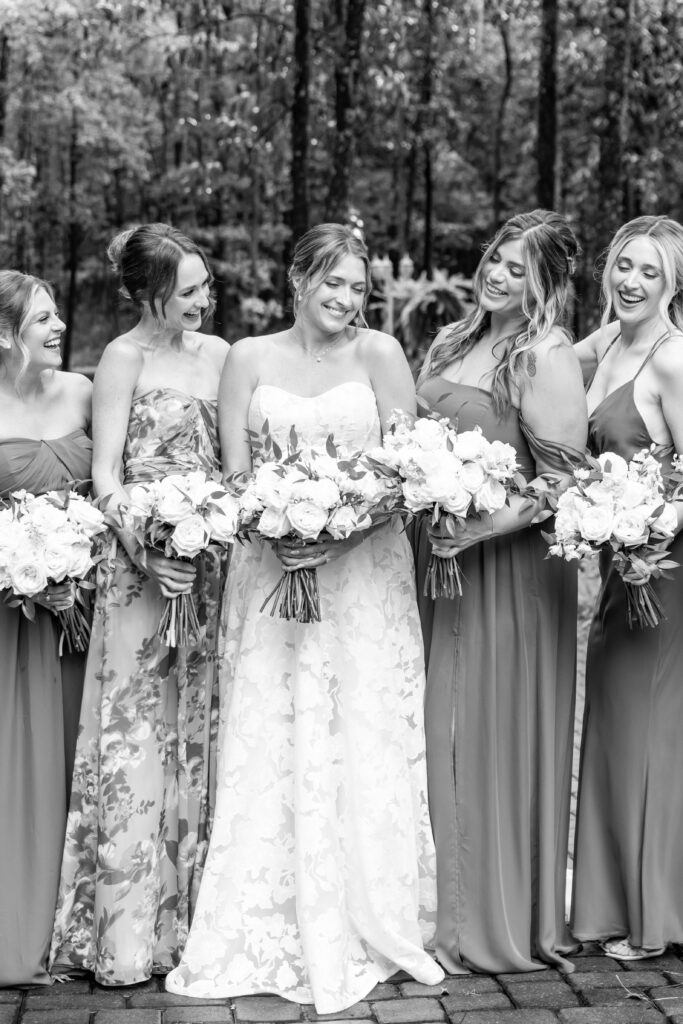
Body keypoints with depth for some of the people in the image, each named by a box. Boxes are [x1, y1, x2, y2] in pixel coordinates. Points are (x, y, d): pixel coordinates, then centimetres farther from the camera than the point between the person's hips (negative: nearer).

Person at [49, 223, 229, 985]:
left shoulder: (218, 353, 11)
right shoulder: (124, 358, -5)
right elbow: (105, 474, -9)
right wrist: (148, 551, -22)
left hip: (212, 563, 6)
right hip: (143, 565, -5)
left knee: (198, 734, 9)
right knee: (137, 733, -2)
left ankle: (188, 910, 20)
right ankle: (126, 929, 7)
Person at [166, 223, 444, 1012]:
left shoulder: (379, 353, 4)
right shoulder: (248, 359, 7)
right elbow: (233, 473, 1)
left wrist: (341, 534, -14)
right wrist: (279, 531, -16)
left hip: (364, 569, -1)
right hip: (270, 567, 1)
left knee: (368, 745, 1)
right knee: (272, 746, 1)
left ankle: (375, 925, 12)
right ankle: (276, 932, 12)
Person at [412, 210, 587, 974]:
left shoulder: (547, 357, -11)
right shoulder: (452, 341, 12)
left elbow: (562, 482, -14)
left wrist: (482, 527, -22)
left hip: (508, 564, -7)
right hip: (437, 558, 7)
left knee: (491, 736, 2)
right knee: (439, 732, 12)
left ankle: (497, 920, 18)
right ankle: (445, 904, 27)